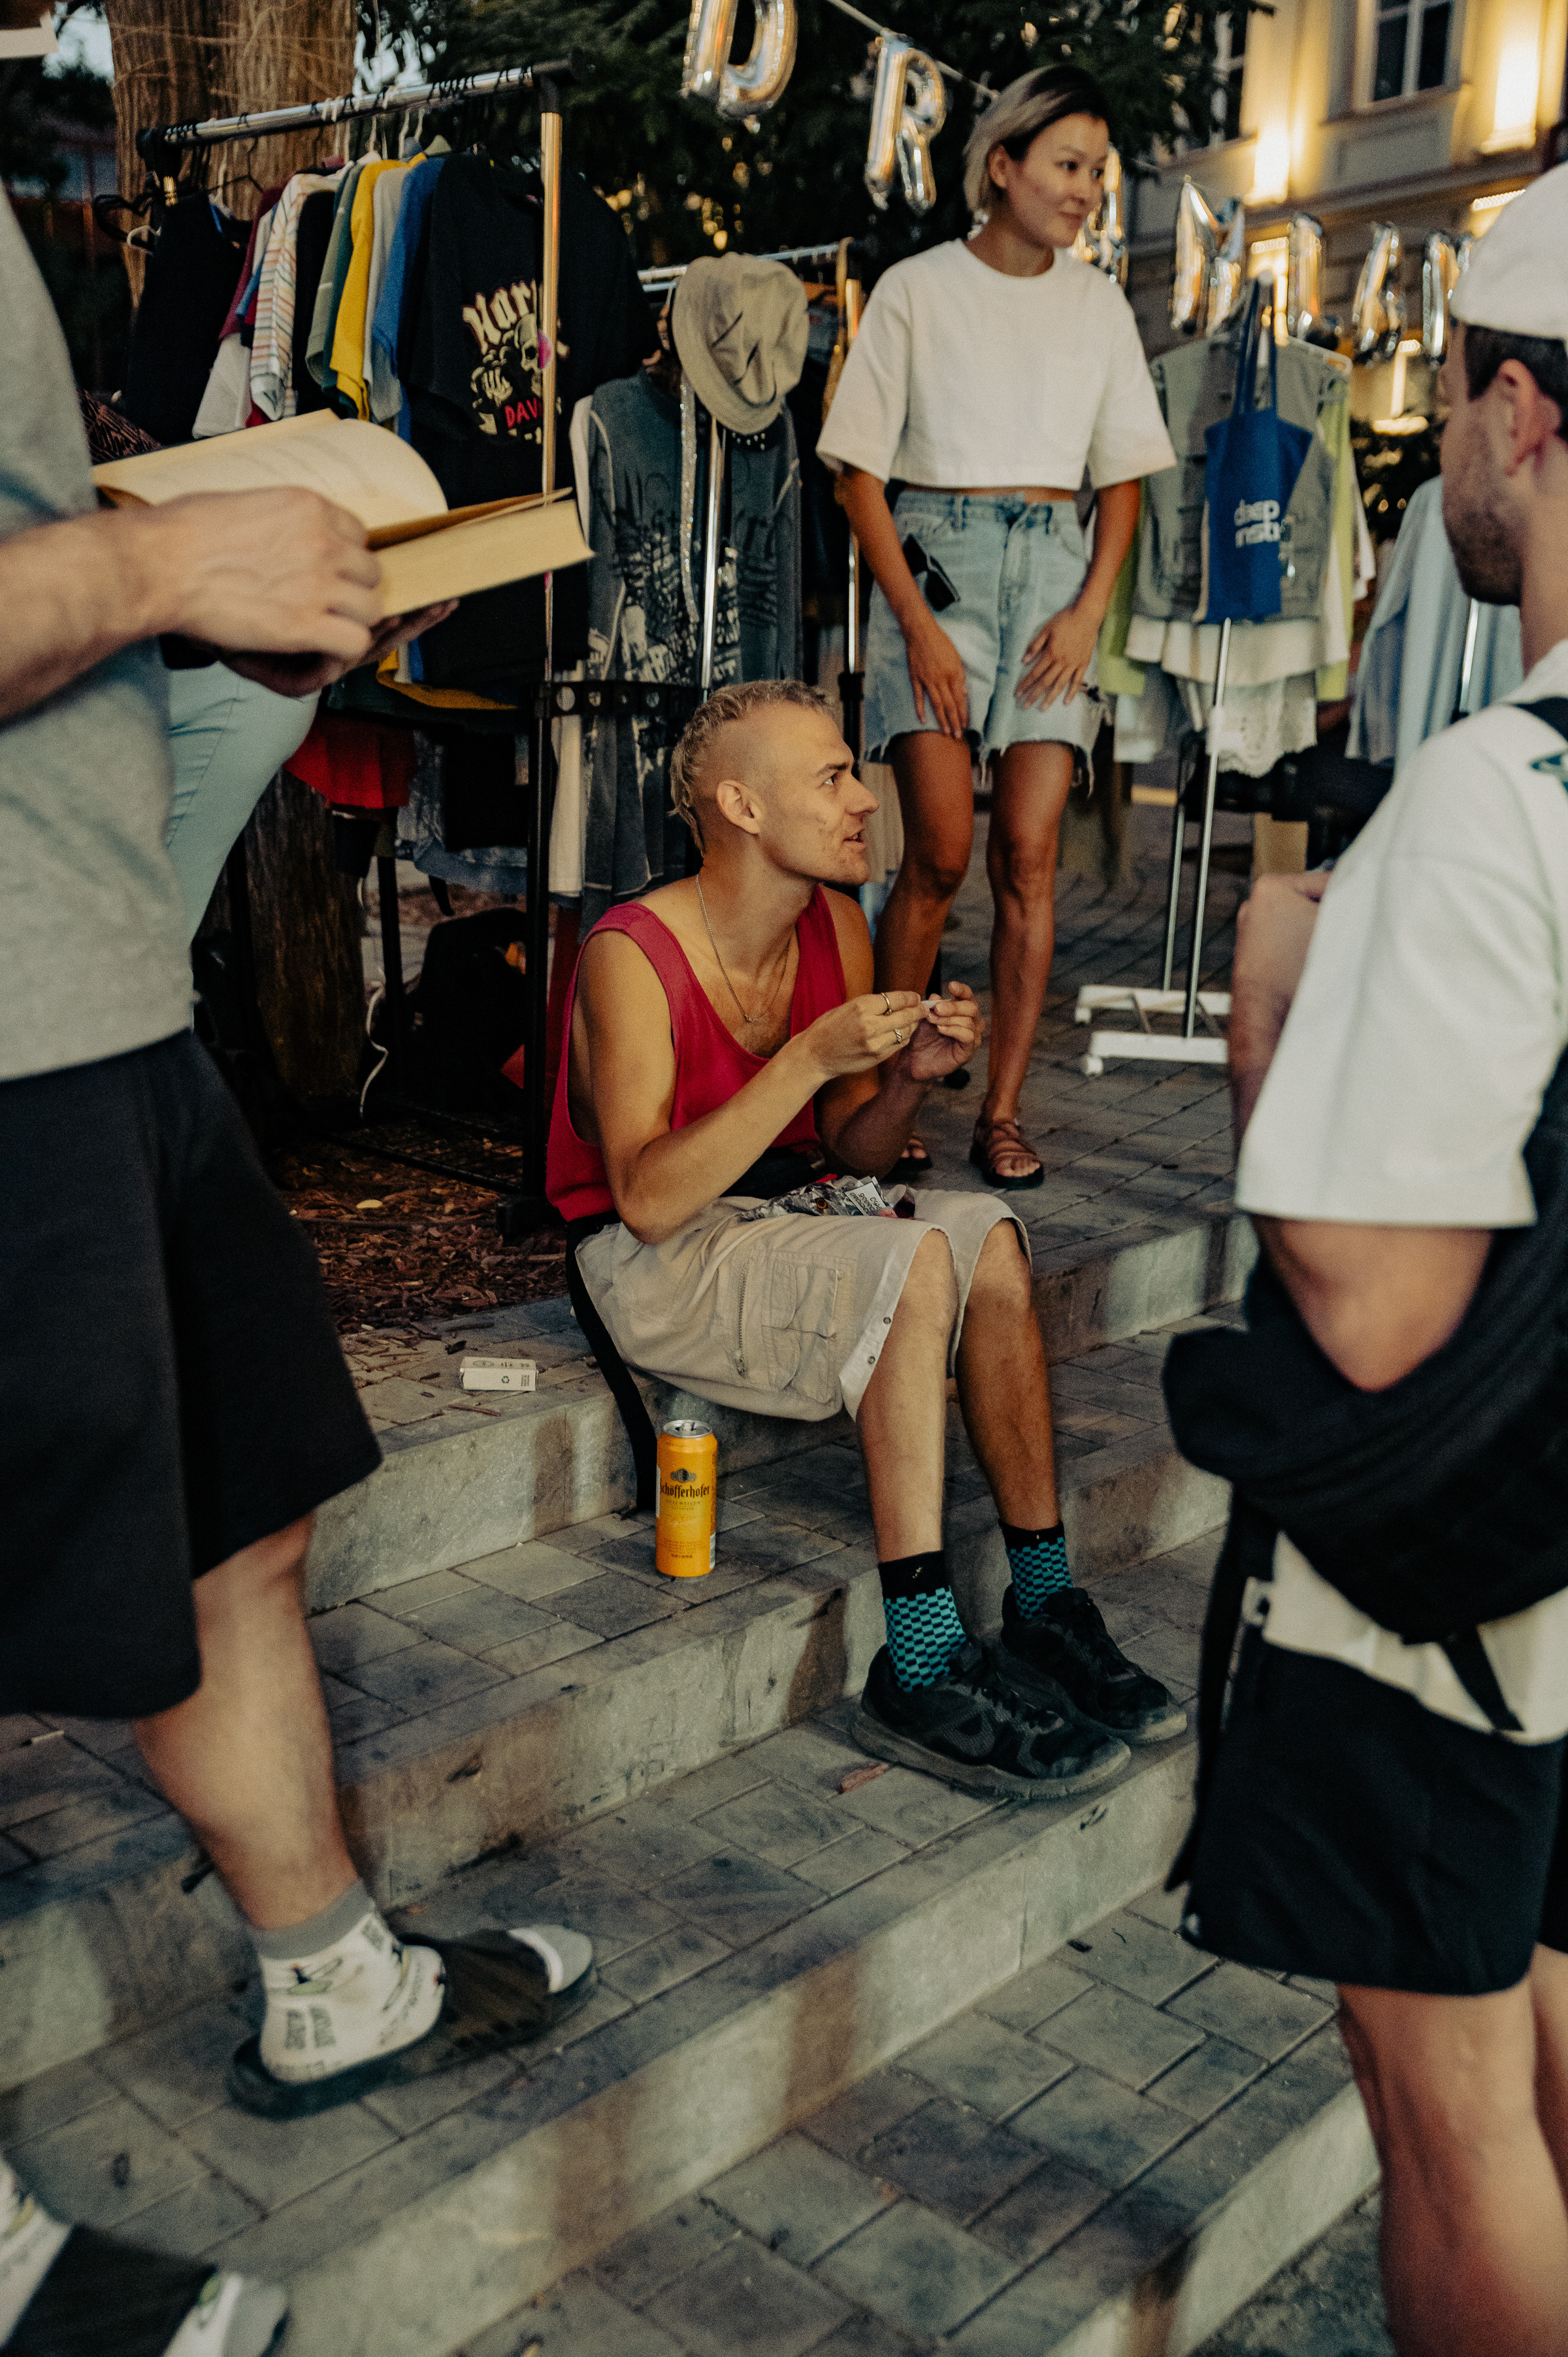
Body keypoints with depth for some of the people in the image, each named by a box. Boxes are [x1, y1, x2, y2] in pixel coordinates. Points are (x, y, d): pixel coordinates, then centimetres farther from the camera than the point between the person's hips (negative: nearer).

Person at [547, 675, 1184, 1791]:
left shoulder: (838, 925, 3)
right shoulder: (633, 955, -18)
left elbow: (852, 1151, 9)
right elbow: (647, 1199, -27)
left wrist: (910, 1078, -13)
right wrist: (812, 1058, -30)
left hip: (783, 1224, 7)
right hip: (654, 1263, -7)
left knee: (988, 1235, -20)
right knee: (916, 1261, -29)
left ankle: (1045, 1606, -15)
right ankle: (923, 1672, -28)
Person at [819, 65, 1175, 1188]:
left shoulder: (1099, 303, 14)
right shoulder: (917, 288, 3)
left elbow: (1125, 476, 15)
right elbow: (862, 471, 0)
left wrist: (1091, 608, -1)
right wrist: (917, 622, -10)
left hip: (1055, 563, 3)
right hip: (936, 556, -3)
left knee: (1030, 853, -6)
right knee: (943, 851, -13)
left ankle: (1003, 1112, 1)